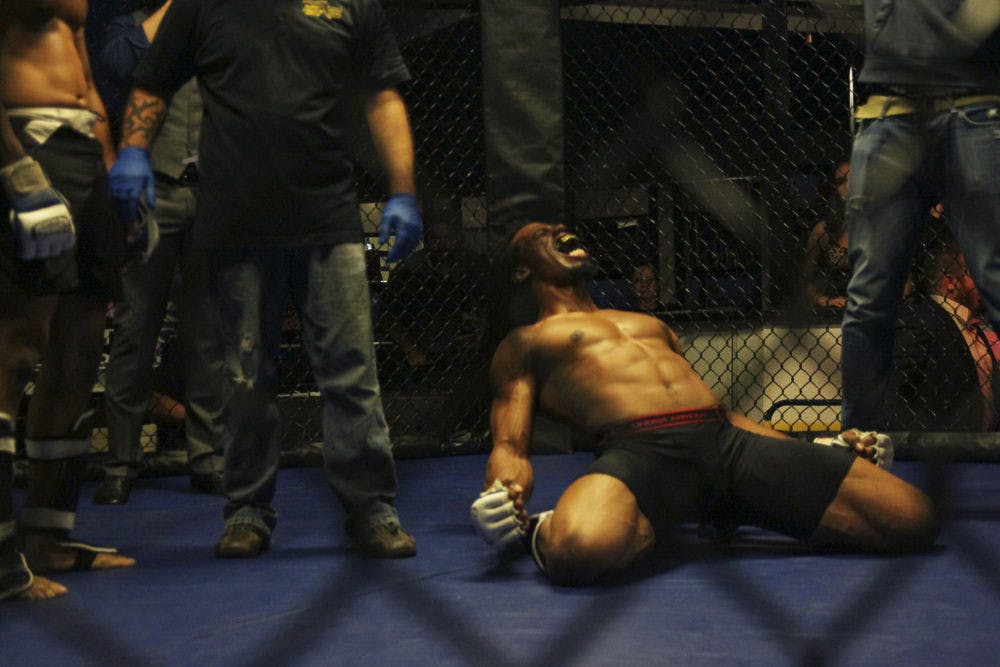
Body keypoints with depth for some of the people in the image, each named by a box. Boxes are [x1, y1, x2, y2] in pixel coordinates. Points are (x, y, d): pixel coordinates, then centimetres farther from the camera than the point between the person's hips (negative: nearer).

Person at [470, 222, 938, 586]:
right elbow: (510, 443, 9)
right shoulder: (523, 345, 22)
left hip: (731, 441, 6)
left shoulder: (651, 325, 39)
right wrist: (503, 495, -17)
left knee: (914, 518, -10)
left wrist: (816, 455, 24)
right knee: (577, 550, -43)